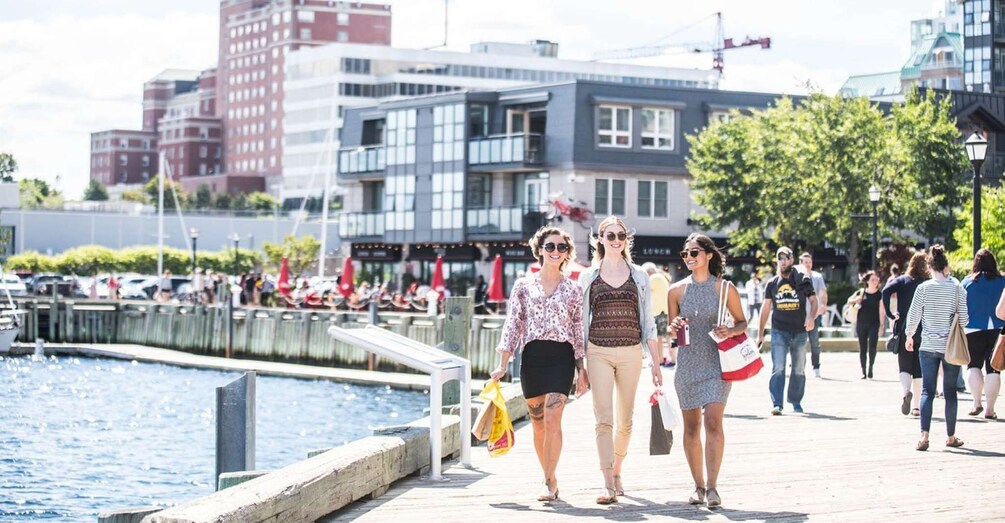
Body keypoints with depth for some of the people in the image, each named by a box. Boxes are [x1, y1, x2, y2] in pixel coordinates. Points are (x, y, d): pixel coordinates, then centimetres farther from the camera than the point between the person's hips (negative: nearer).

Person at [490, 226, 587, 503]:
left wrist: (582, 369, 5)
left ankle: (550, 482, -14)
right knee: (538, 424, 6)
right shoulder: (523, 286, 8)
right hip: (532, 356, 2)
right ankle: (550, 479, 19)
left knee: (552, 420, -15)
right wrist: (503, 365, -1)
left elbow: (579, 330, 9)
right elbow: (513, 325, 5)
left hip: (561, 357, -2)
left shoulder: (573, 289, 7)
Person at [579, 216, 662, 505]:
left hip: (631, 352, 1)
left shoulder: (639, 276, 8)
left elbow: (648, 322, 10)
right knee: (604, 419, -9)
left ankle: (617, 470, 30)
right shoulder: (588, 277, 6)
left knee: (625, 421, 9)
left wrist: (655, 361, 6)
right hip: (598, 352, -1)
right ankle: (609, 485, -11)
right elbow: (581, 323, 9)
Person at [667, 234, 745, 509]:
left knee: (713, 422, -15)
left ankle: (712, 486, -15)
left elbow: (742, 322, 8)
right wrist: (674, 328, -8)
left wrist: (730, 331, -12)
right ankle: (698, 486, 17)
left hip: (716, 362, -3)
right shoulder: (677, 290, 6)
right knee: (691, 426, 6)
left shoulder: (725, 288, -1)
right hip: (687, 363, 3)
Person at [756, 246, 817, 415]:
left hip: (799, 332, 0)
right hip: (779, 331, 0)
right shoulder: (772, 284, 7)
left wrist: (811, 317, -18)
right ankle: (776, 404, -16)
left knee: (799, 370, 9)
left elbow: (813, 301, 3)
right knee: (778, 368, -12)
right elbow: (766, 308, 11)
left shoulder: (803, 281, 2)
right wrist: (760, 334, 9)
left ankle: (796, 402, 24)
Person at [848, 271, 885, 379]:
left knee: (872, 346, -15)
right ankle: (863, 371, 10)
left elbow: (881, 311, 2)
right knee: (862, 348, 4)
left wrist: (881, 325, -3)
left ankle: (870, 368, 3)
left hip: (874, 324, -2)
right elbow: (850, 301, 12)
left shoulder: (880, 294, 2)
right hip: (861, 324, 2)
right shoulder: (861, 293, 5)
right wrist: (856, 300, -9)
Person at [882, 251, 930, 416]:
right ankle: (916, 406, 9)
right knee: (919, 369, 10)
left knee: (905, 367, 5)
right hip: (924, 332, 0)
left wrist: (890, 314, -9)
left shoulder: (902, 281, 1)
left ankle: (907, 391, -25)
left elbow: (886, 291, -15)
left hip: (904, 330, 0)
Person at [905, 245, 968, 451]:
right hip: (951, 347, 0)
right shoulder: (957, 289, -5)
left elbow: (913, 316, -1)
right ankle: (951, 437, 18)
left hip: (928, 347, 0)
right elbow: (964, 319, -4)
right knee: (950, 392, 11)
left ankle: (924, 436, -13)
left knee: (927, 391, 1)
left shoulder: (923, 288, -5)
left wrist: (909, 336, 16)